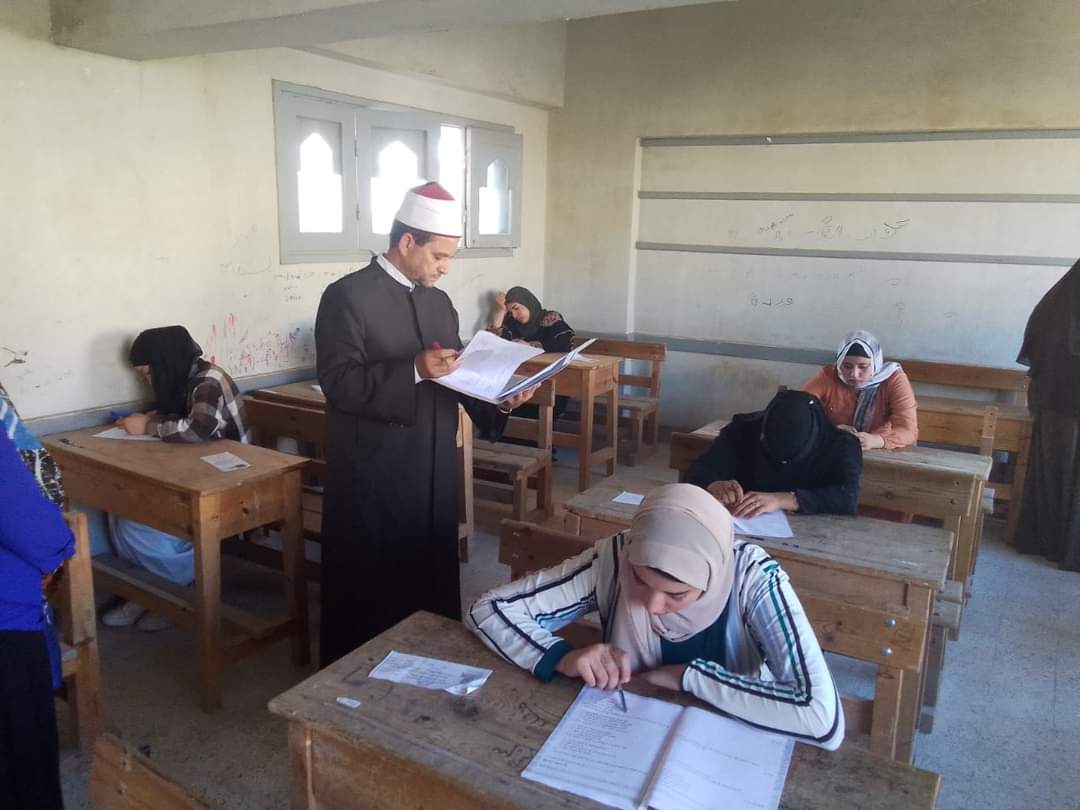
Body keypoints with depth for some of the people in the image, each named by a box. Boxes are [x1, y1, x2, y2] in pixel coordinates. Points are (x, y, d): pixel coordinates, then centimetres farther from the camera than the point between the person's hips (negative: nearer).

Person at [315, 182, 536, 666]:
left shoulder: (439, 302, 12)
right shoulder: (347, 296, -10)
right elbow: (338, 382, -18)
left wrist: (499, 399, -3)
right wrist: (414, 371, -29)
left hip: (435, 472, 7)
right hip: (374, 477, -6)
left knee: (433, 582, 16)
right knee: (370, 590, 6)